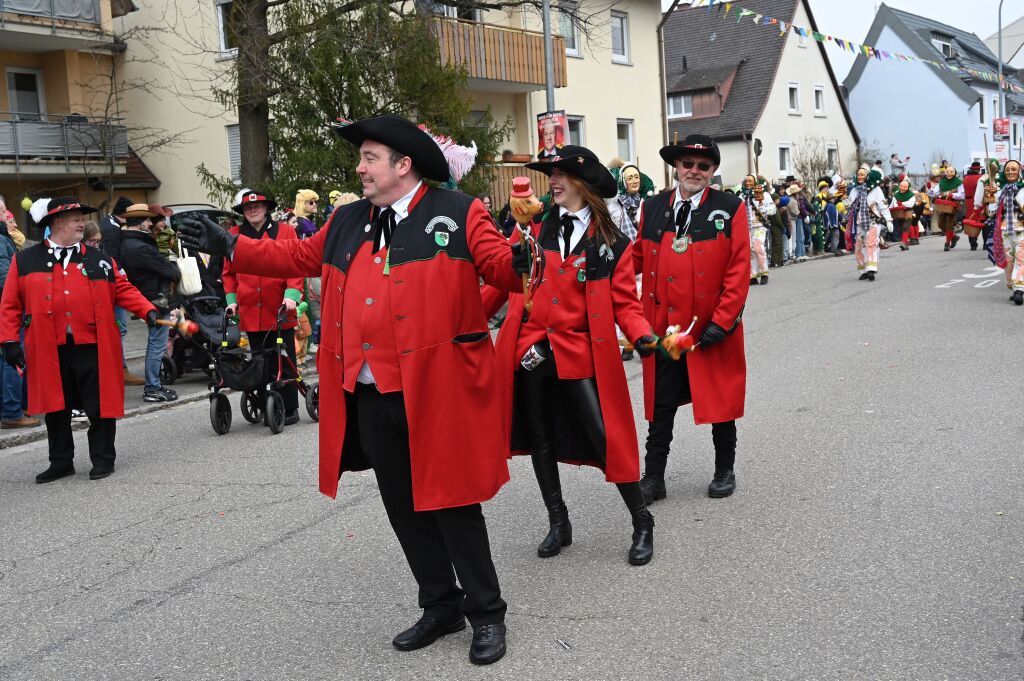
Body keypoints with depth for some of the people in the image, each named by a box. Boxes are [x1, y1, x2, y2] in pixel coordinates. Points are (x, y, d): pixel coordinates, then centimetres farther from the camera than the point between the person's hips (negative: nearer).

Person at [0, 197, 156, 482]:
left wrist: (147, 310, -8)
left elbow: (124, 290, 7)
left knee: (100, 406, 2)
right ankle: (61, 462, 24)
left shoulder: (99, 259, 9)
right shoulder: (25, 260, 6)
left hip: (92, 348, 0)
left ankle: (102, 459, 16)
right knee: (55, 408, 11)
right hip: (49, 350, 1)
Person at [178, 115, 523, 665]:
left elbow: (498, 266, -10)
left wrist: (518, 265, -33)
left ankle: (486, 612, 20)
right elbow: (298, 256, 22)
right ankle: (441, 605, 32)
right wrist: (229, 246, 19)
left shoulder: (458, 213, -4)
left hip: (436, 390, -6)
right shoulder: (347, 221, 13)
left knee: (451, 502, 2)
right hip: (368, 395, 7)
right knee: (403, 506, 15)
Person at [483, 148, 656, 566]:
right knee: (540, 438, 12)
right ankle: (558, 524, 30)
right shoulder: (534, 228, 3)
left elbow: (624, 302, -2)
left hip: (580, 355, -3)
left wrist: (642, 335, -20)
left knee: (605, 437, -5)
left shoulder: (612, 244, 0)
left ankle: (642, 523, 15)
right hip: (530, 352, 3)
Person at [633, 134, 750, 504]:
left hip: (713, 330, -2)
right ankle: (653, 477, 18)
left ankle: (725, 472, 29)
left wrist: (722, 321, -13)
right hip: (663, 327, 2)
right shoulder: (652, 207, 6)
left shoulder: (731, 209, -3)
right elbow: (637, 257, 8)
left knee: (720, 402, 12)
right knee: (661, 405, 8)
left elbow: (739, 269, -7)